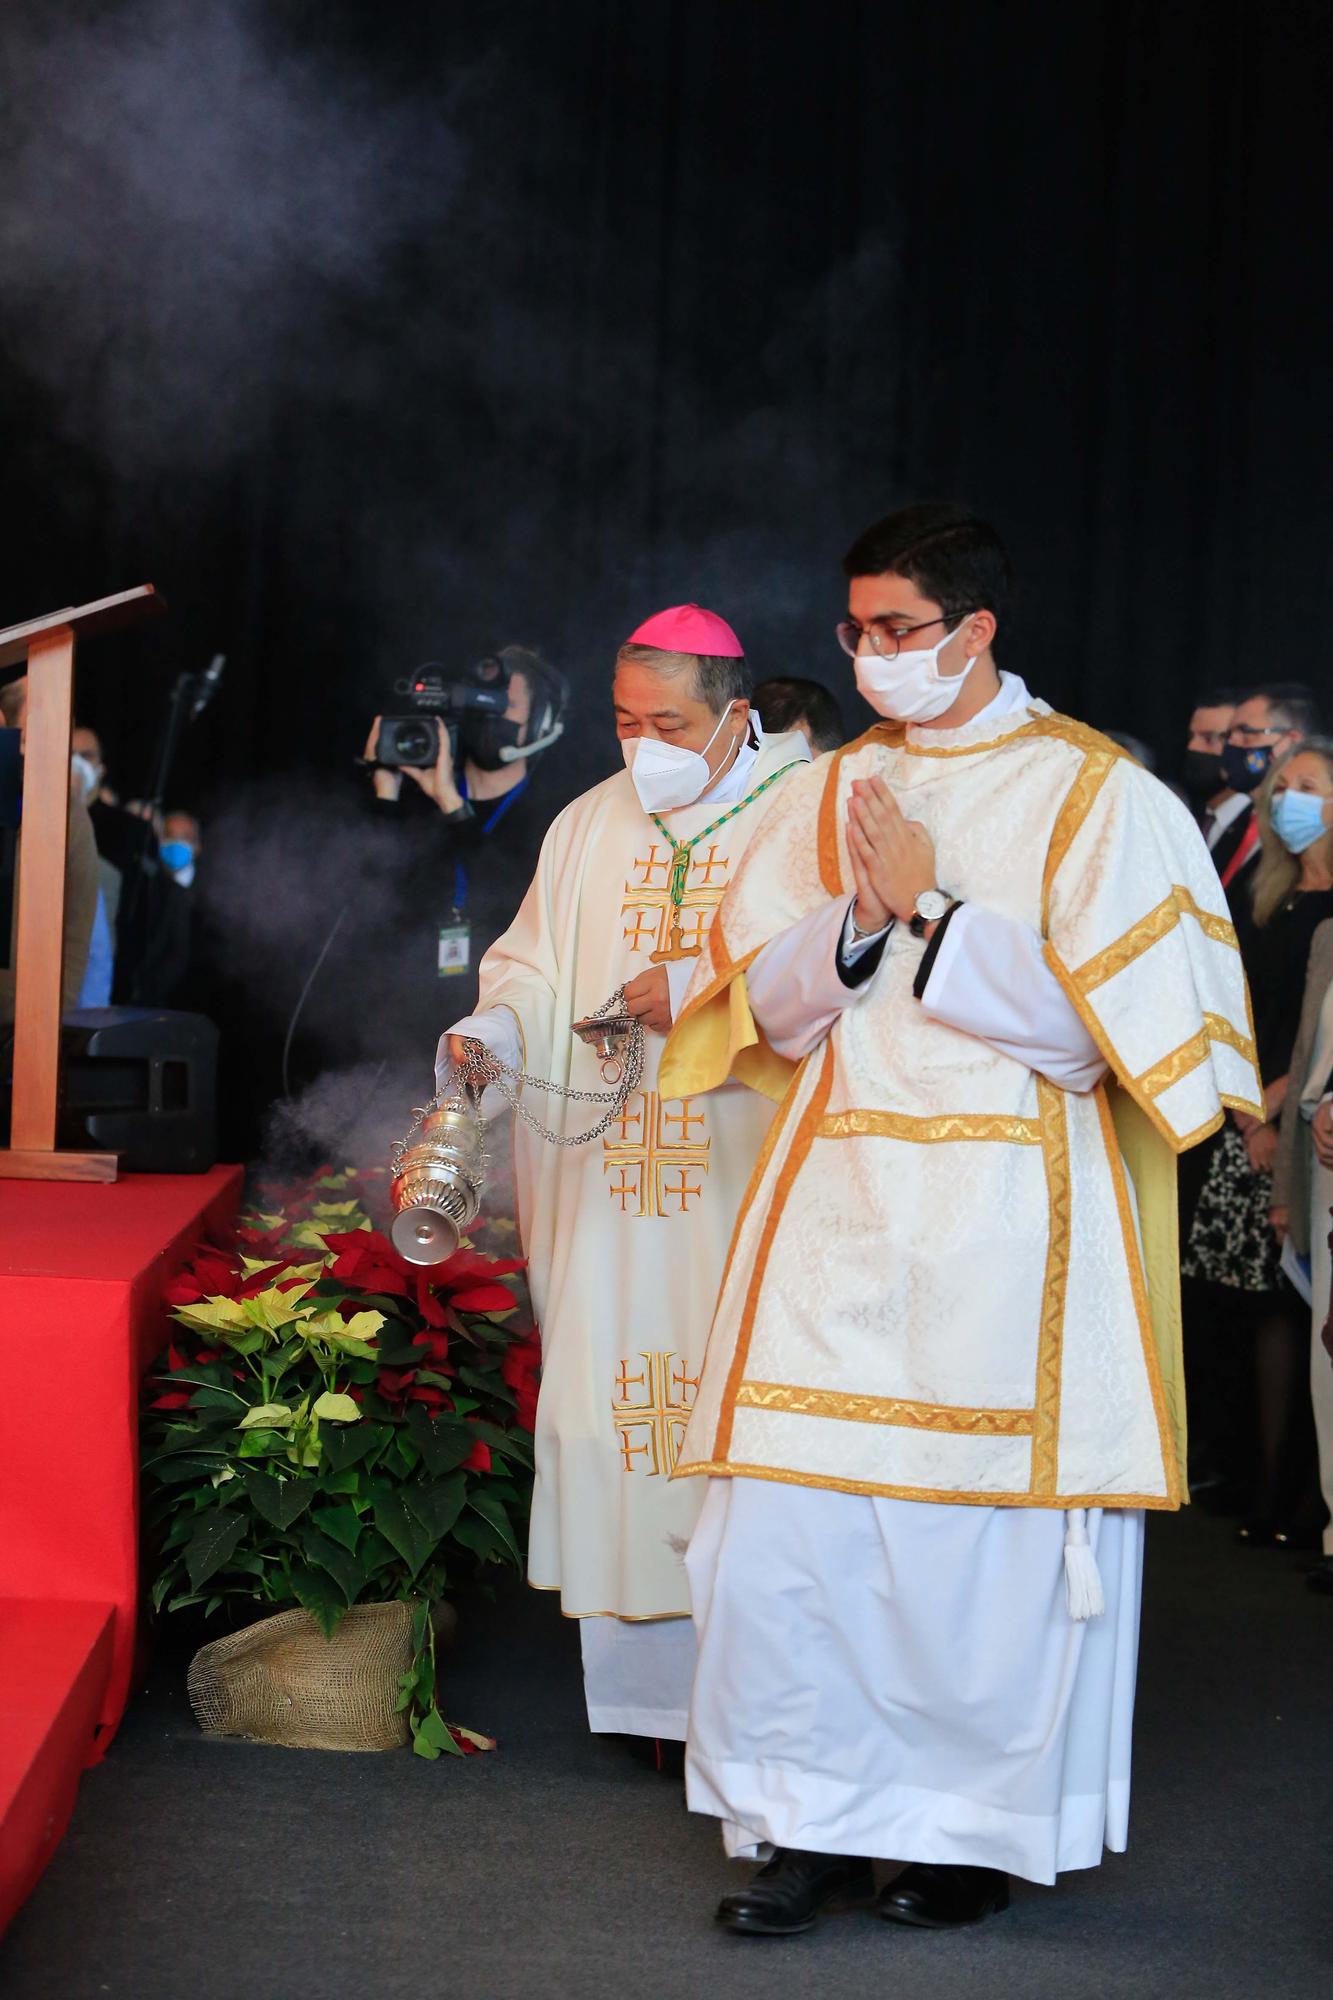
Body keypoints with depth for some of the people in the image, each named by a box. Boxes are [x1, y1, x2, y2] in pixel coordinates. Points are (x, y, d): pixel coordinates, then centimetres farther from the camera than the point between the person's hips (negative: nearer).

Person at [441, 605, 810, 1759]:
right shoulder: (590, 826, 15)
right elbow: (535, 969, 15)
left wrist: (702, 996, -18)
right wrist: (488, 1034, -5)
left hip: (746, 1182, -5)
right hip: (618, 1179, 5)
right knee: (613, 1394, 3)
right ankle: (646, 1676, 12)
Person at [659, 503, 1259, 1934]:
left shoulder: (1095, 794, -2)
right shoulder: (831, 790, 13)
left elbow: (1101, 1022, -10)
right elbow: (763, 1007, 9)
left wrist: (929, 913, -11)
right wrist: (857, 922, -10)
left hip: (1008, 1216, -4)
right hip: (839, 1209, 4)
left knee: (983, 1531, 1)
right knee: (789, 1515, -2)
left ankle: (983, 1822, 17)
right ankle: (814, 1815, 11)